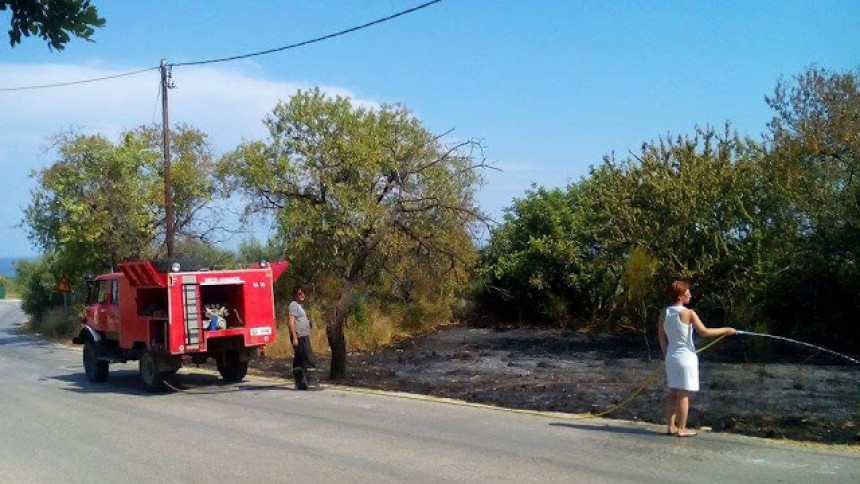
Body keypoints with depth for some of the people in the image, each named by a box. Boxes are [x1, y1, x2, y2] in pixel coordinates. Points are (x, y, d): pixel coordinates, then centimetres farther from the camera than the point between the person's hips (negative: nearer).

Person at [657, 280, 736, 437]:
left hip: (671, 357, 6)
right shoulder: (688, 313, -14)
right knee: (684, 394, 0)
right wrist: (725, 330, -5)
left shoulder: (664, 313, 3)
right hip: (686, 356, -6)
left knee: (673, 393, 14)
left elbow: (662, 339, 7)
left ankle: (670, 427, 17)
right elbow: (704, 332, -15)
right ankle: (681, 429, 5)